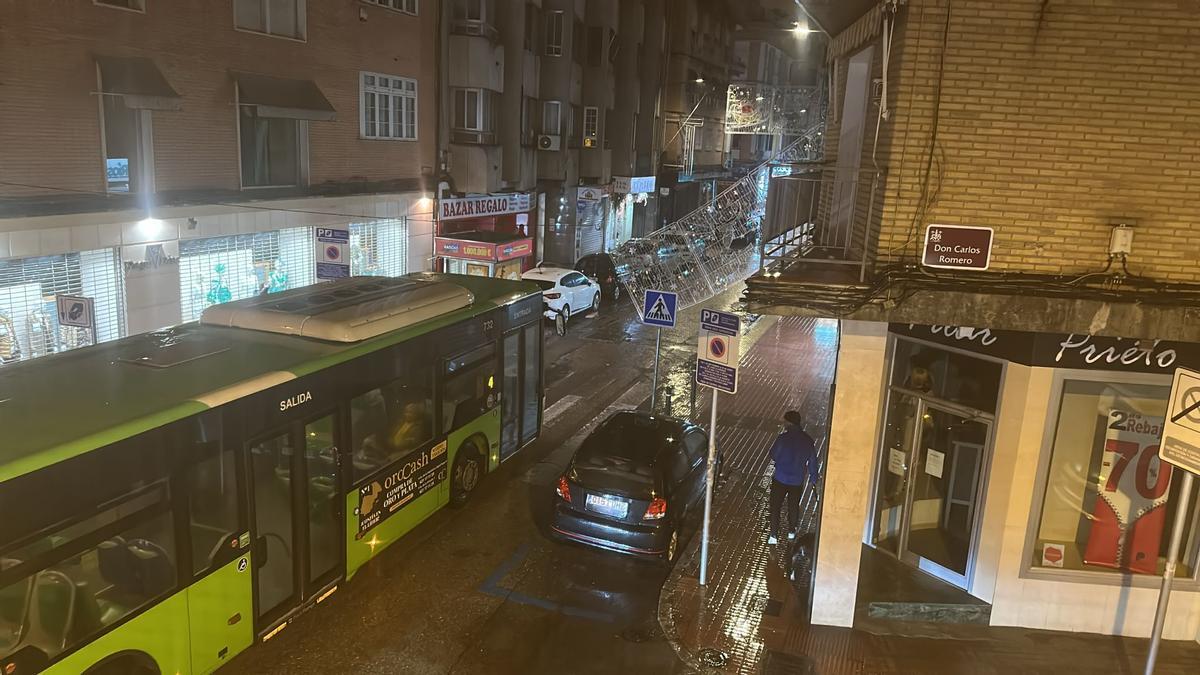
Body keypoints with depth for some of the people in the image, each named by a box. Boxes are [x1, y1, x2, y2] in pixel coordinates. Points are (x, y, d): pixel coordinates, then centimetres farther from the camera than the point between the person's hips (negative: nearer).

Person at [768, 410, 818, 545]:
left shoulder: (783, 438, -19)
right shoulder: (808, 441, -5)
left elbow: (773, 456, -8)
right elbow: (812, 462, 3)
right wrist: (814, 478, 15)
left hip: (780, 479, -4)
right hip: (798, 480, 4)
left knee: (775, 506, 8)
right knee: (794, 506, 23)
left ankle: (774, 536, 6)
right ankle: (791, 531, 37)